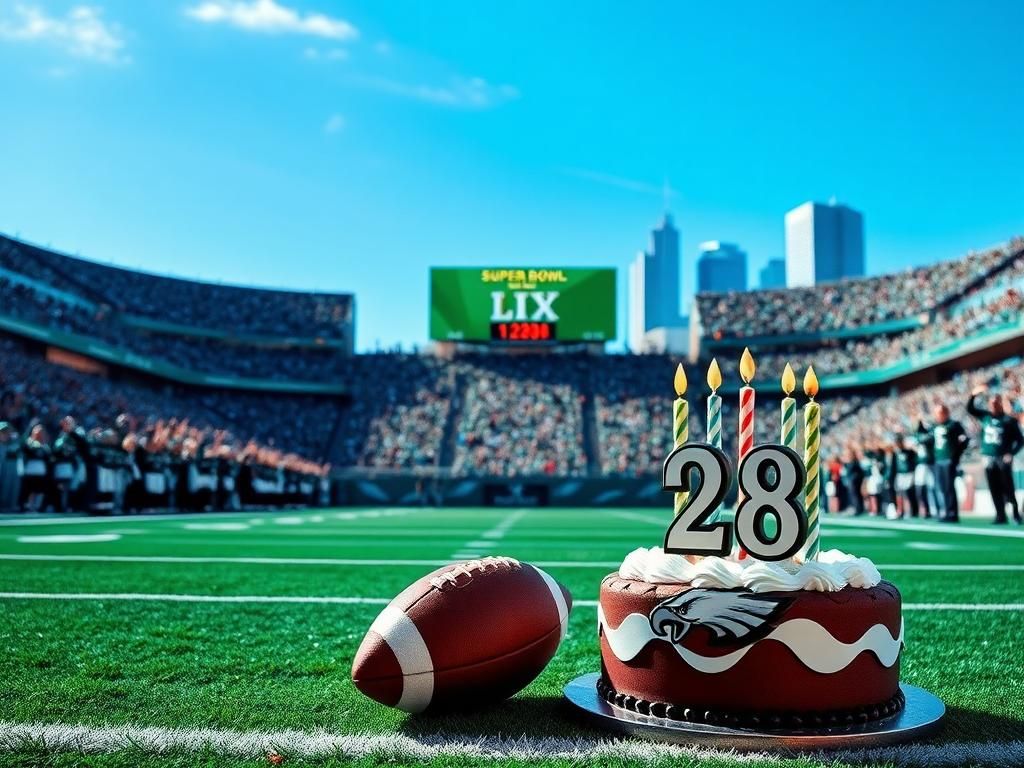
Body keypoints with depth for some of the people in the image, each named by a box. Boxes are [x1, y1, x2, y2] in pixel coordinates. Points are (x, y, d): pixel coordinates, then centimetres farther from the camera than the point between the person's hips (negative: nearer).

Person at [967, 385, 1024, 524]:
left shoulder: (1009, 420, -3)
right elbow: (970, 409, 12)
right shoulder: (985, 416, 8)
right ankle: (1000, 516, 9)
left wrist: (1011, 453, -13)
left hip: (1003, 458, -4)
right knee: (995, 489, 5)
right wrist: (974, 395, -3)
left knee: (1007, 486, -4)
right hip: (989, 458, 4)